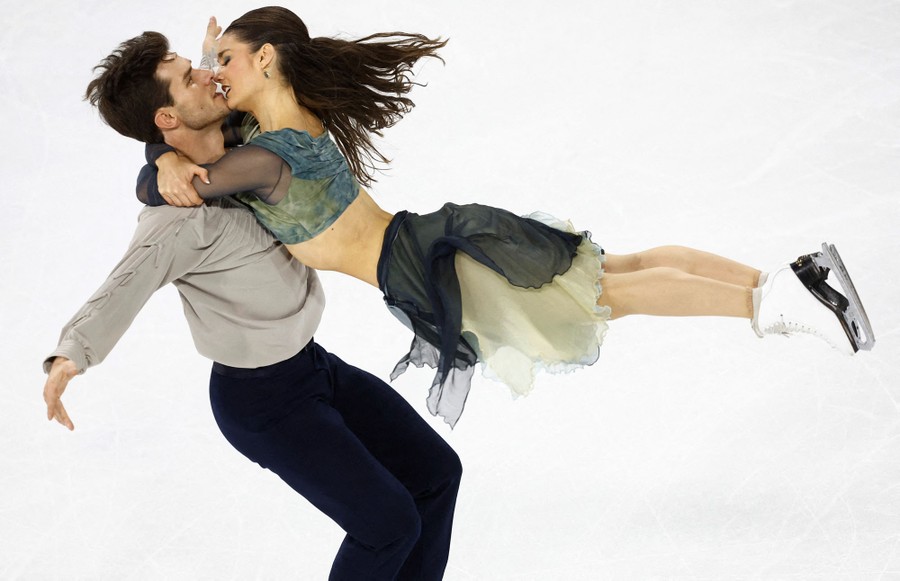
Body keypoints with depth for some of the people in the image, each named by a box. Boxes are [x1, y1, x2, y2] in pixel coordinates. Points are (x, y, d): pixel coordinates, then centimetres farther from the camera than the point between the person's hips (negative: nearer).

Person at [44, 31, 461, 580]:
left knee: (436, 472, 9)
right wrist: (71, 355, -66)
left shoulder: (237, 144, -5)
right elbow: (126, 286, -47)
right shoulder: (180, 215, -30)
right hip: (262, 401, -8)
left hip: (313, 364, 8)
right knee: (388, 519, -8)